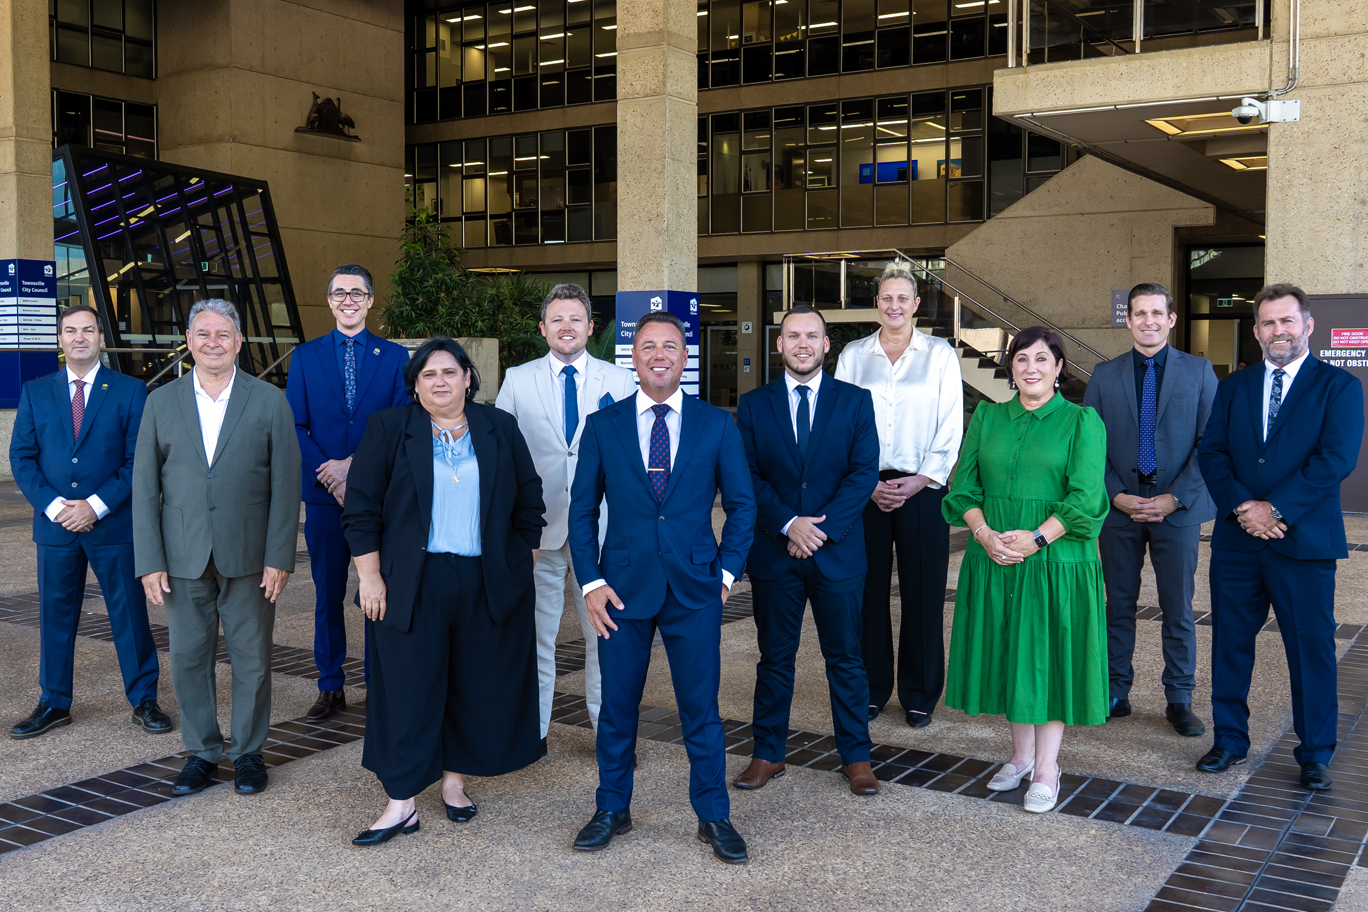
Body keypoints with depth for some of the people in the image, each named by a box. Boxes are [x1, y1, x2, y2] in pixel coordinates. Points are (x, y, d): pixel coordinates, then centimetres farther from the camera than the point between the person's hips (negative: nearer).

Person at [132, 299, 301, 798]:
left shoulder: (270, 401, 0)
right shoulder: (161, 402, 5)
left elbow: (285, 485, -2)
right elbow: (144, 487, 4)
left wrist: (279, 557, -8)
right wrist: (149, 561, -2)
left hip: (248, 559, -1)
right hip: (184, 559, 2)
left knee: (252, 660, 7)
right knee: (188, 659, 8)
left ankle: (248, 752, 23)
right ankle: (201, 752, 24)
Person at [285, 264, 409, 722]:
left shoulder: (395, 356, 6)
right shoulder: (305, 356, 9)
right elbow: (294, 427, 3)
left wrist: (356, 465, -12)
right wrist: (327, 474, -10)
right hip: (324, 495, 1)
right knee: (327, 594, 7)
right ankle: (330, 688, 17)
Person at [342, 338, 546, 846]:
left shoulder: (500, 429, 6)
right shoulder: (388, 430, 1)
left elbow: (528, 503, 10)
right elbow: (361, 509, 0)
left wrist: (524, 566, 6)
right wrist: (370, 576, -6)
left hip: (489, 585, 2)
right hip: (414, 585, -2)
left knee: (475, 685, 9)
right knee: (409, 687, 0)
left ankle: (455, 780, 26)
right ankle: (401, 805, 8)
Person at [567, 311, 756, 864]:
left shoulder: (717, 425, 3)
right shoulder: (602, 426, 4)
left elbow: (741, 504, 7)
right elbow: (582, 509, 5)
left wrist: (727, 571, -1)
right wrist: (590, 582, -3)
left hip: (695, 590, 0)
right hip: (623, 586, 1)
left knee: (701, 709, 6)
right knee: (617, 707, 10)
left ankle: (714, 817, 22)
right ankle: (612, 810, 28)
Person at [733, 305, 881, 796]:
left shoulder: (855, 401, 3)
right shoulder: (753, 404, 5)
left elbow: (865, 472, -5)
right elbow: (747, 476, -1)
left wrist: (820, 527, -14)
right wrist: (789, 524, -14)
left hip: (838, 551, -1)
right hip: (772, 552, 1)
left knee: (845, 658, 7)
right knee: (774, 658, 10)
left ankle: (856, 757, 19)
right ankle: (768, 754, 21)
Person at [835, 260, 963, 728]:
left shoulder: (940, 354, 6)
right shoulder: (853, 355, 9)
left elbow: (950, 425, 2)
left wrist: (920, 479, -8)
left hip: (922, 487, -1)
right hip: (864, 488, 1)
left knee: (923, 592, 1)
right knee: (867, 590, 2)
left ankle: (919, 695, 15)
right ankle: (871, 690, 16)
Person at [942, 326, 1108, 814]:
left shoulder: (1082, 422, -1)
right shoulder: (986, 418, 9)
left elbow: (1084, 496, -10)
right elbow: (964, 485, 4)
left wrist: (1037, 538, -18)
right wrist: (985, 532, -12)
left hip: (1058, 558, -3)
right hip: (993, 560, 4)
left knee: (1049, 655, 2)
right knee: (1008, 655, 10)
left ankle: (1046, 769, 11)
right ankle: (1021, 755, 25)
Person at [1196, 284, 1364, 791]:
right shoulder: (1234, 387, 12)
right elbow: (1212, 453, 3)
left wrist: (1276, 508, -17)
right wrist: (1242, 506, -13)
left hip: (1304, 540, -3)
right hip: (1237, 540, 4)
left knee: (1311, 649, 4)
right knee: (1230, 641, 10)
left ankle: (1315, 755, 18)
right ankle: (1230, 740, 25)